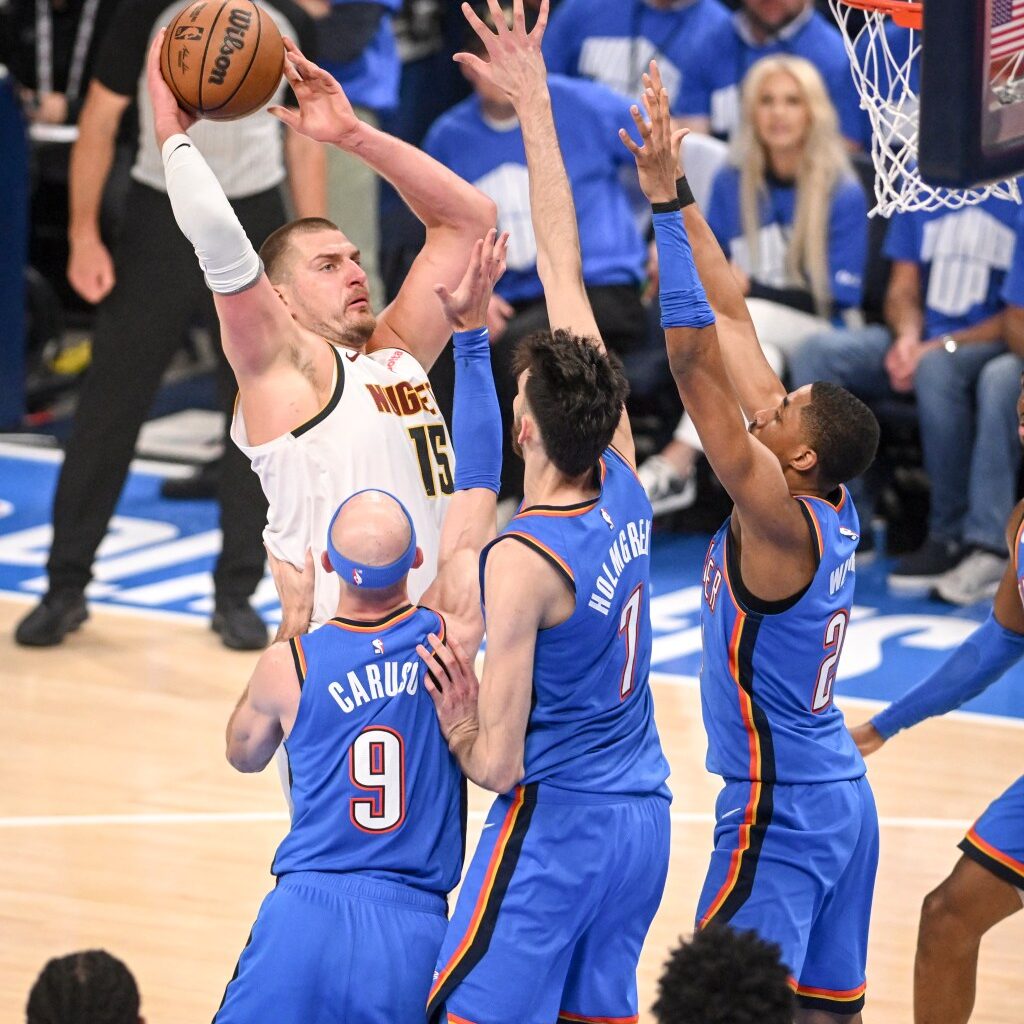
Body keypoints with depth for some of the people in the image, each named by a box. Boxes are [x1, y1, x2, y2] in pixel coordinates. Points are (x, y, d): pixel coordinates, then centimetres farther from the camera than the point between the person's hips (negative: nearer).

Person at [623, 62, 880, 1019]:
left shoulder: (780, 518, -18)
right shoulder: (826, 502, 4)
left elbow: (698, 359, -25)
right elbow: (731, 323, 6)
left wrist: (665, 204, -26)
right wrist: (676, 195, 6)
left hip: (780, 809, -9)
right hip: (839, 795, 9)